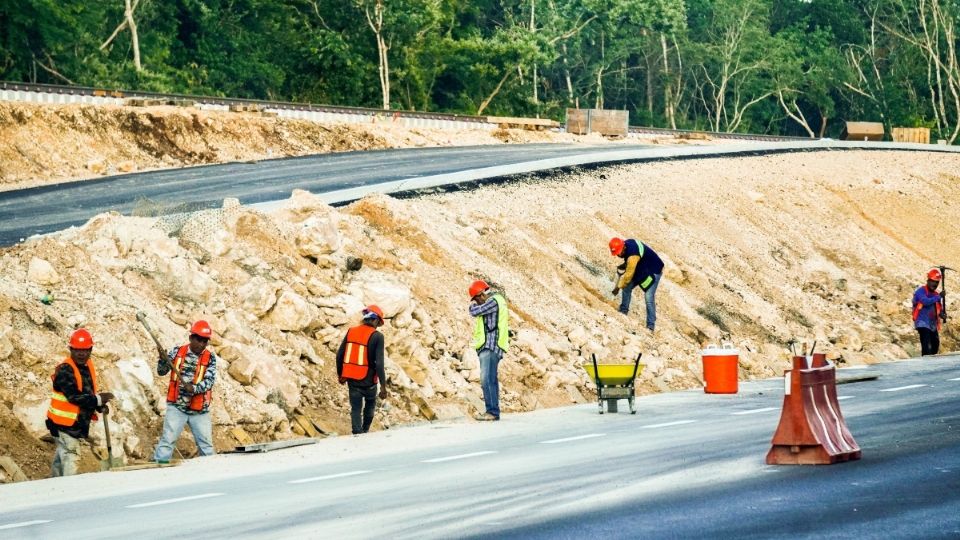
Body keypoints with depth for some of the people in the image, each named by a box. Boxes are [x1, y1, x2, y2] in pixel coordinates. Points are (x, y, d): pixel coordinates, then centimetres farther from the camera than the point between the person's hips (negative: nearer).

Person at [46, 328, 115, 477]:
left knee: (62, 454, 22)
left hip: (79, 421, 9)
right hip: (65, 422, -9)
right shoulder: (65, 370, -20)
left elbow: (90, 391, 19)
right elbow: (74, 396, -28)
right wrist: (98, 400, -29)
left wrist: (100, 406, 1)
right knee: (70, 456, -12)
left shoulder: (88, 366, 8)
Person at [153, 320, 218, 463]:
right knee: (167, 440, -7)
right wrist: (163, 359, -21)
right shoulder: (177, 352, 1)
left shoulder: (210, 358, -1)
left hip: (200, 410, 1)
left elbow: (209, 381, -10)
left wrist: (194, 388, -29)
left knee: (206, 445, 7)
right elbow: (161, 372, 0)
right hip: (177, 407, -1)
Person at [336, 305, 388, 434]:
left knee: (356, 409, 9)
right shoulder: (377, 336, -15)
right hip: (368, 380, -3)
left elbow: (340, 355, 5)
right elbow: (379, 363, -19)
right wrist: (383, 386, -15)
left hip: (352, 379, 3)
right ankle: (365, 431, 34)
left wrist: (340, 374, 20)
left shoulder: (351, 331, 0)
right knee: (370, 405, 24)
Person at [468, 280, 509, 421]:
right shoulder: (494, 301, 22)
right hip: (488, 347, 11)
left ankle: (492, 411, -21)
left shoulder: (493, 301, -10)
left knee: (487, 380, -17)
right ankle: (493, 412, 15)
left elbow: (475, 312, -14)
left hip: (490, 346, -11)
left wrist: (472, 305, 6)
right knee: (490, 380, 12)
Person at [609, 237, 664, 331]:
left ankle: (651, 326, -14)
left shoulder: (632, 256, -35)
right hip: (642, 269, 10)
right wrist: (624, 265, -4)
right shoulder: (627, 243, -8)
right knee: (627, 287, 9)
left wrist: (618, 287, -13)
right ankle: (623, 311, 24)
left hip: (653, 271, -10)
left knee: (649, 297, -16)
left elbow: (628, 274, -26)